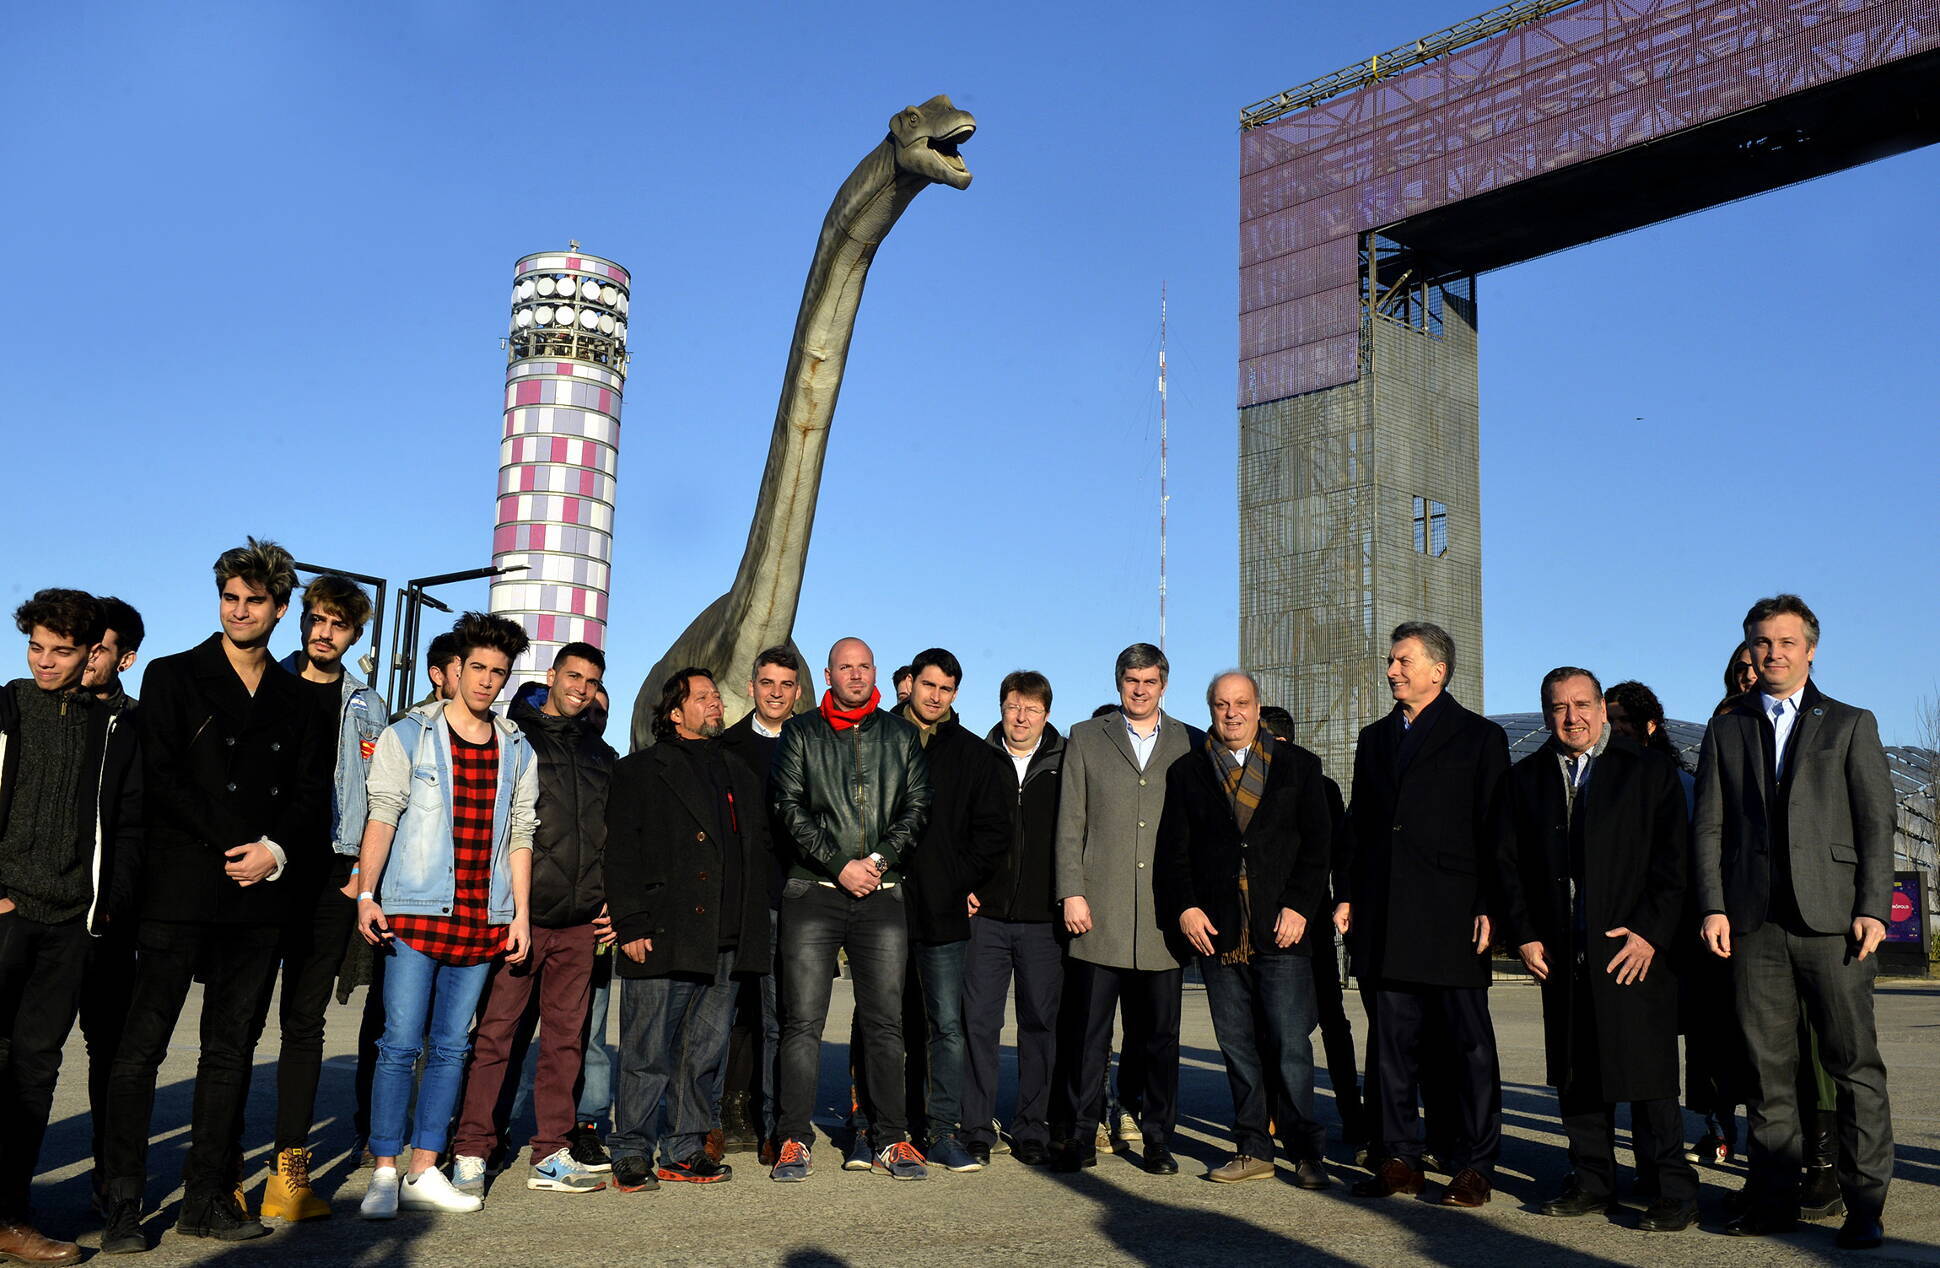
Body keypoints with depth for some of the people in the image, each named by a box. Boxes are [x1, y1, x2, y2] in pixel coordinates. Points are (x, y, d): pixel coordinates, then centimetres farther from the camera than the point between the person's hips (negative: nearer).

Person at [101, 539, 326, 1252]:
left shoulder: (295, 701, 15)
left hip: (259, 896, 4)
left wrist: (274, 851, -8)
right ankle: (123, 1206, 4)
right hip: (179, 890, -3)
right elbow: (161, 780, -5)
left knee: (231, 1050, 7)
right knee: (142, 1045, -3)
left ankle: (208, 1198, 13)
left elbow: (310, 793, 11)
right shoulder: (173, 677, 5)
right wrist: (232, 851, -10)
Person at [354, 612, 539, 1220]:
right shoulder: (408, 735, 2)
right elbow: (382, 816, -4)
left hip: (482, 919, 4)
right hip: (415, 913, -4)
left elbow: (519, 836, 13)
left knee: (450, 1047, 7)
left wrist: (521, 912, 8)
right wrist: (367, 894, -13)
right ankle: (384, 1174, 5)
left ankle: (424, 1173, 14)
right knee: (401, 1043, -5)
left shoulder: (518, 751, 12)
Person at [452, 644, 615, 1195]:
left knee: (566, 1036, 7)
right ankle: (472, 1154, 4)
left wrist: (611, 899, 12)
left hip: (580, 921, 5)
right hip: (518, 915, -5)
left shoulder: (602, 756, 19)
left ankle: (552, 1153, 14)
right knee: (496, 1034, -4)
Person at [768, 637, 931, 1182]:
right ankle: (794, 1140, 5)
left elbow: (917, 807, 7)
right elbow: (789, 806, 0)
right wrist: (840, 865, -9)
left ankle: (892, 1139, 9)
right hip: (813, 892, -1)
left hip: (882, 893, 1)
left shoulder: (900, 734, 14)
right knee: (803, 1020, -2)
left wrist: (877, 860, -8)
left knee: (886, 1020, 2)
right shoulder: (801, 732, 9)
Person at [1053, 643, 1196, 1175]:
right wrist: (1071, 893, -4)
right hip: (1099, 913, 0)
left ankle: (1158, 1140, 17)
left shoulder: (1191, 745, 11)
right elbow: (1069, 823, 6)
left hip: (1166, 914, 1)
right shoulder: (1085, 739, 10)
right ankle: (1082, 1138, 12)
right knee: (1089, 1034, 2)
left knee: (1161, 1036, 6)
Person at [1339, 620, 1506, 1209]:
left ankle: (1473, 1166, 11)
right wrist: (1348, 895, 9)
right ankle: (1400, 1159, 17)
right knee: (1392, 1043, 8)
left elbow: (1496, 831, -3)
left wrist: (1489, 908, -11)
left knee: (1468, 1044, 2)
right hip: (1384, 921, 5)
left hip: (1452, 917, -5)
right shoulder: (1374, 740, 17)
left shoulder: (1480, 737, 2)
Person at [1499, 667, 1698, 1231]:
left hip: (1636, 951, -4)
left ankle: (1671, 1194, 8)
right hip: (1560, 954, 4)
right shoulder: (1525, 778, 12)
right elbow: (1511, 863, 11)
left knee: (1648, 1076, -2)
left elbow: (1673, 858, -3)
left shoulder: (1649, 772, 2)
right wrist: (1523, 935, 2)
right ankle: (1592, 1182, 21)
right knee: (1575, 1074, 10)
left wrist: (1650, 932, -11)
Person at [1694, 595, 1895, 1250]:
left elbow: (1877, 821, 4)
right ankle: (1775, 1197, 12)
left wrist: (1872, 908, -7)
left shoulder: (1851, 724, 11)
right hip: (1754, 922, 2)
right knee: (1768, 1065, 5)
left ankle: (1864, 1203, 6)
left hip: (1831, 915, -2)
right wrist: (1713, 907, -1)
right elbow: (1709, 827, 11)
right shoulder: (1725, 731, 16)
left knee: (1854, 1061, -2)